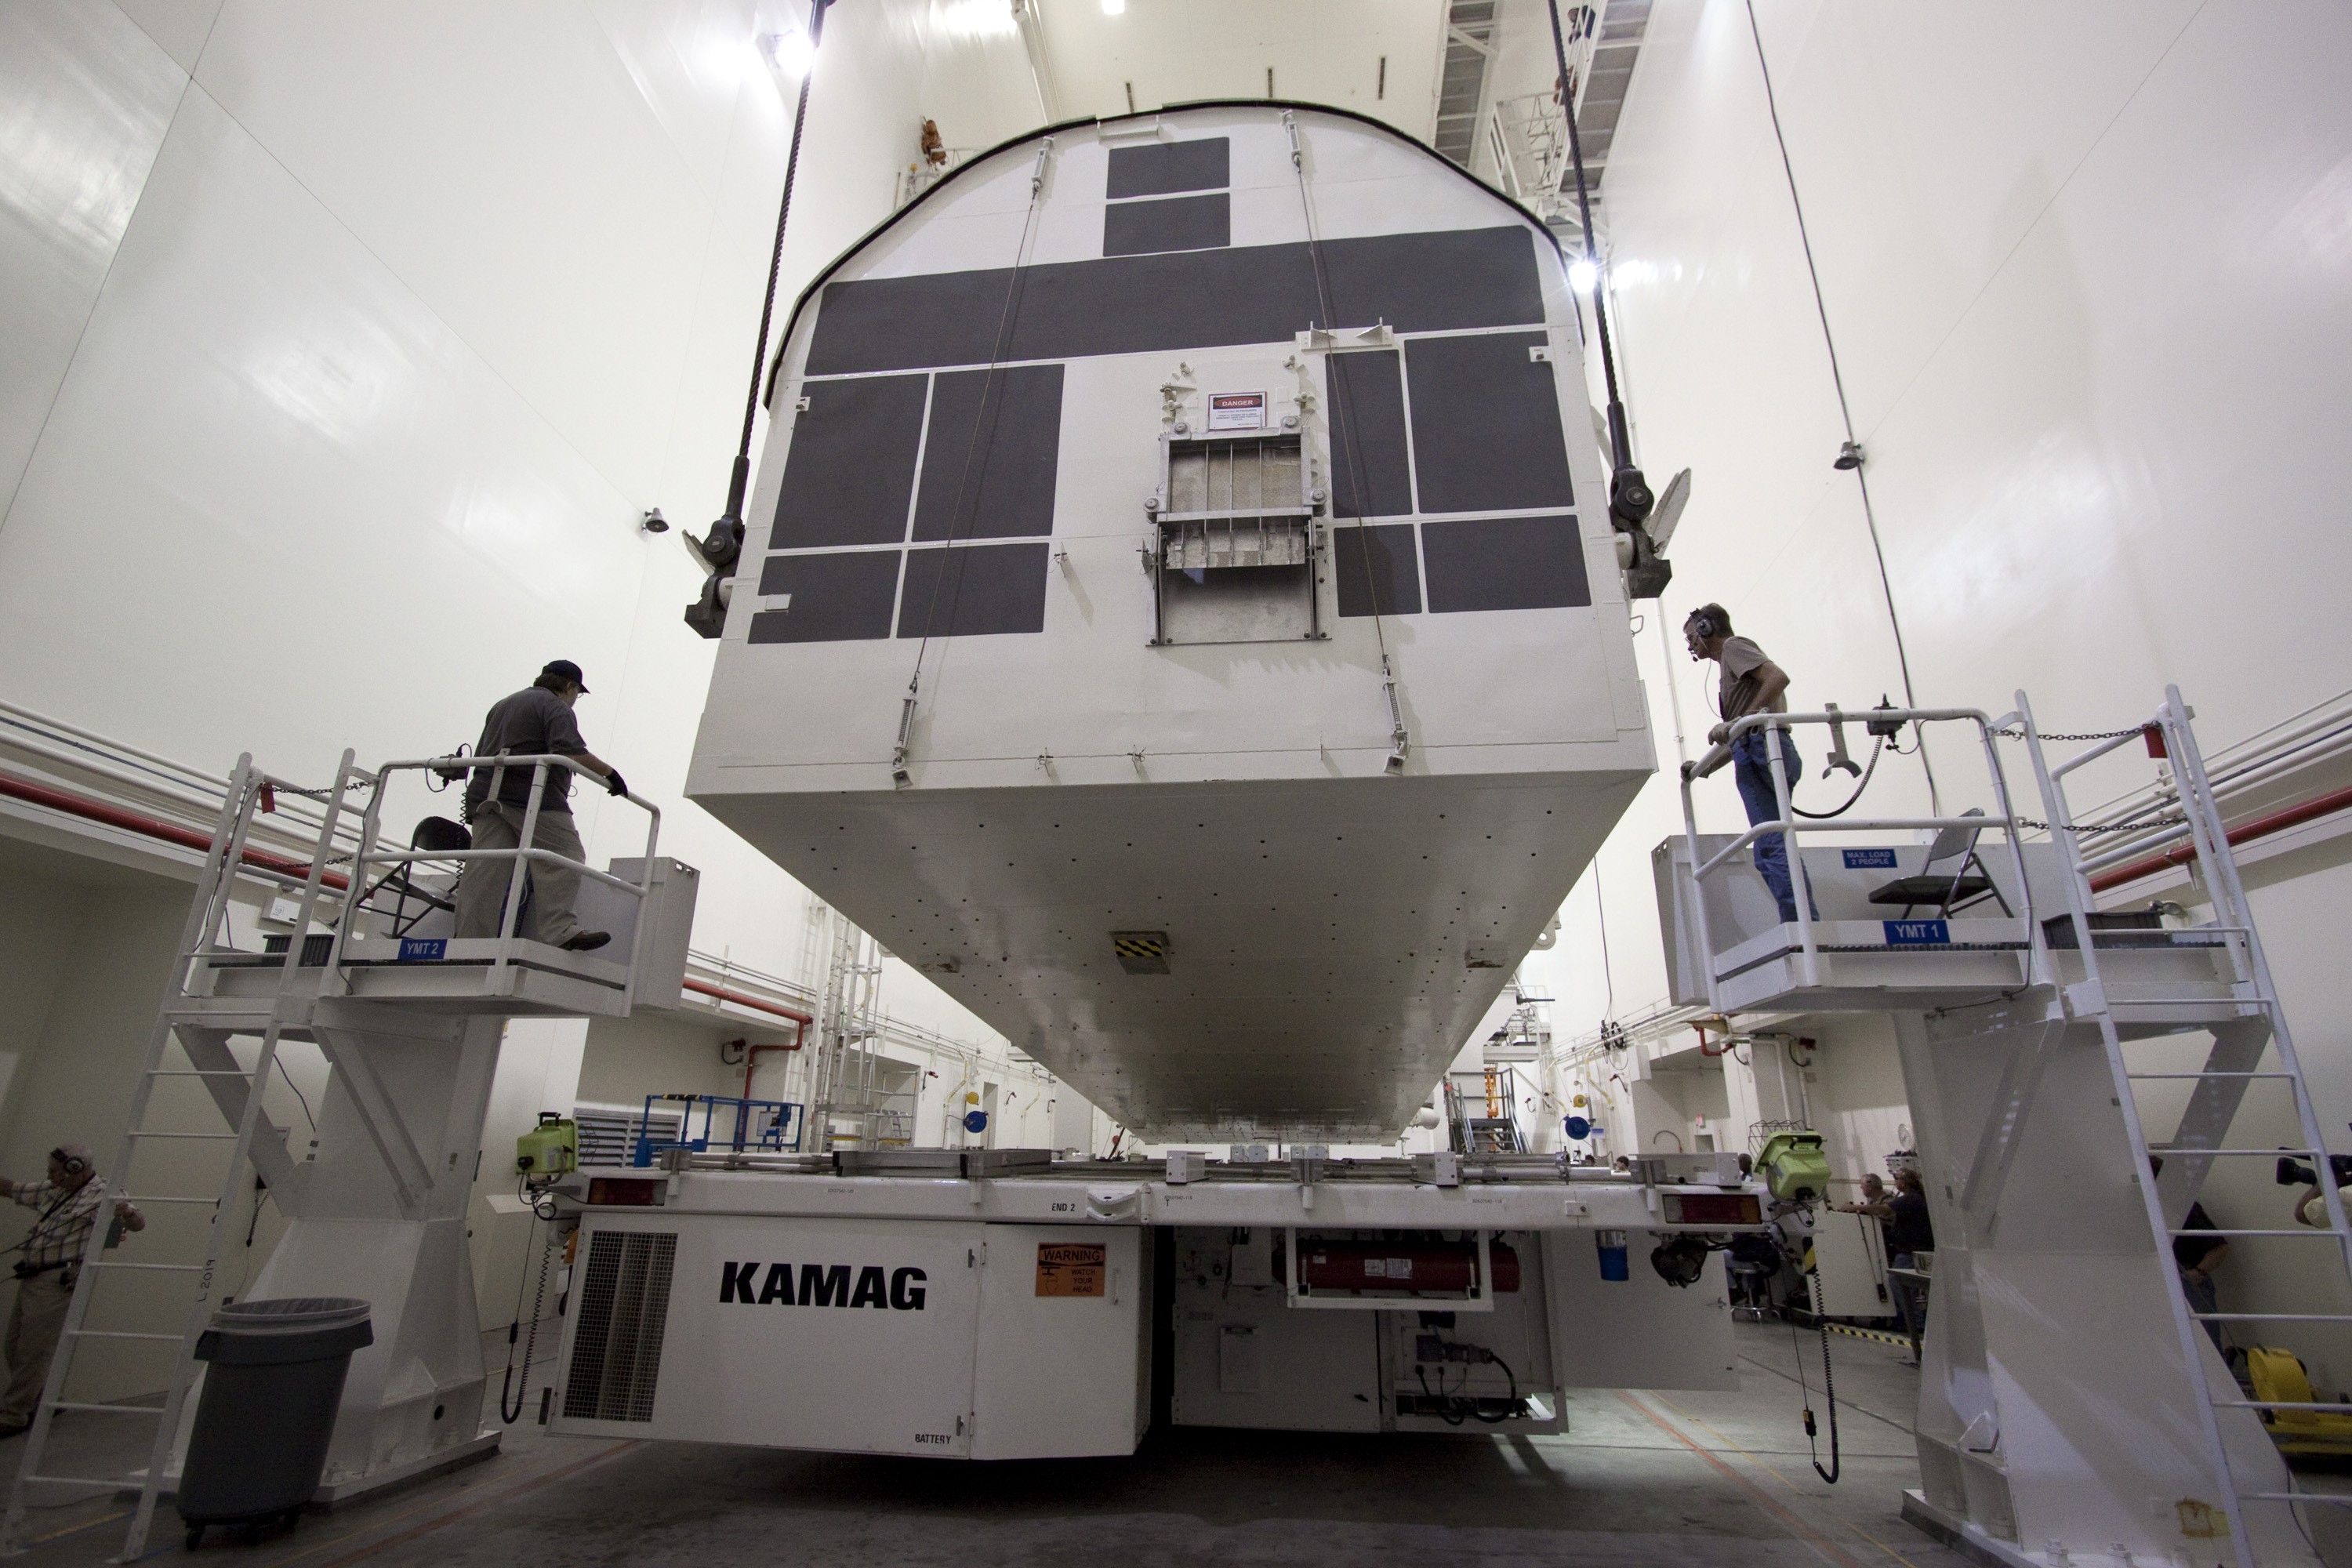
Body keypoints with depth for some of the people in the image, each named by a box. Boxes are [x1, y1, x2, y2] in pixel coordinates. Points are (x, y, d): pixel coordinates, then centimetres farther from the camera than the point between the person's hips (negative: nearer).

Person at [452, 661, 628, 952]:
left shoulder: (501, 705, 30)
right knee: (563, 858, -10)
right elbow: (571, 753, -16)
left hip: (485, 794, 8)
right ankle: (560, 933, -21)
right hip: (533, 797, -8)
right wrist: (609, 772, -10)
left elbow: (479, 756, 31)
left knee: (484, 871, 2)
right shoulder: (556, 707, 1)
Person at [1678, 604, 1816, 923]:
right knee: (1769, 851, 4)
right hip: (1763, 751, 10)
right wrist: (1704, 768, 26)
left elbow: (1778, 677, -12)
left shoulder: (1734, 646, 8)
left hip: (1760, 747, -10)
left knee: (1772, 846, -17)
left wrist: (1742, 720, -18)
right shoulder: (1730, 669, 32)